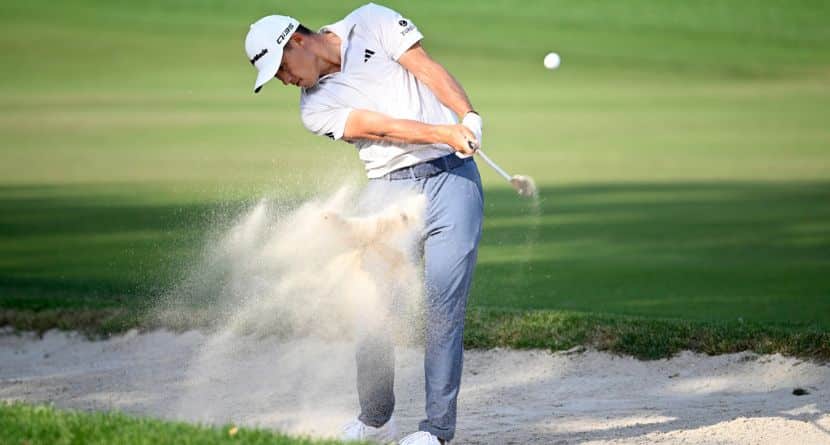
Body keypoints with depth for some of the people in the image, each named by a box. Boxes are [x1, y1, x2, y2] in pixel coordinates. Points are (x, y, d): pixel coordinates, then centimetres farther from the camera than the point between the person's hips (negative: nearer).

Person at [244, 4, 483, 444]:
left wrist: (469, 118, -19)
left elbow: (428, 68, -3)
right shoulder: (315, 107, 7)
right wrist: (445, 134, -23)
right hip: (389, 189, 3)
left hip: (452, 178, -3)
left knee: (441, 309, -10)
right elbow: (380, 127, -9)